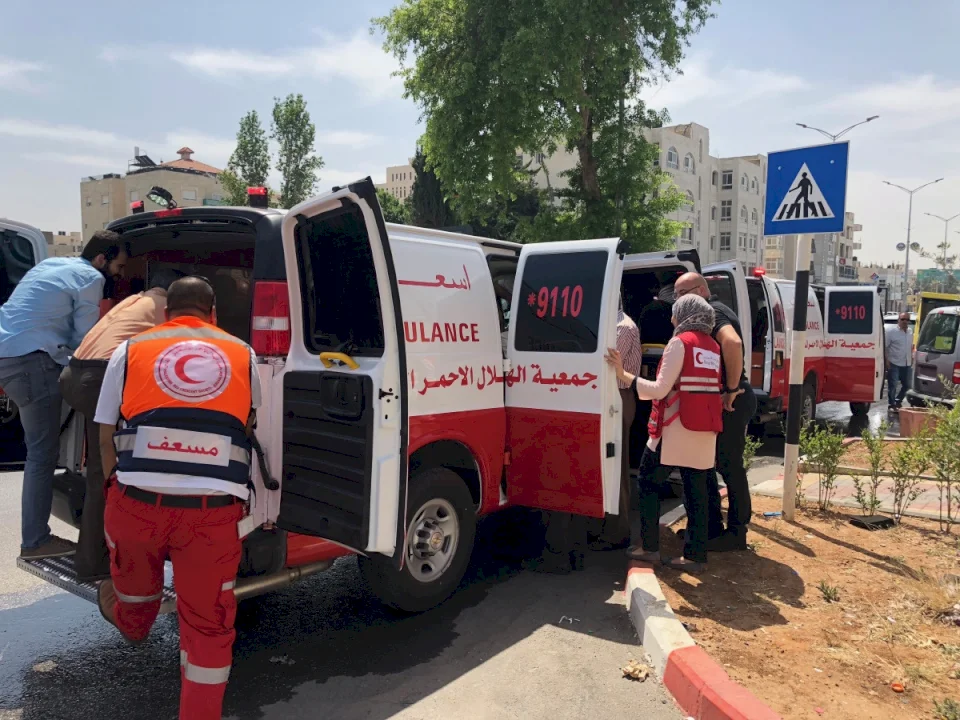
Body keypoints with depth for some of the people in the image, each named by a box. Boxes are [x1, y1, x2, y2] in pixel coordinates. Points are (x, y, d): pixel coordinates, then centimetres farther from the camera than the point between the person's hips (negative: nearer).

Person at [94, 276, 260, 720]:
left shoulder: (129, 350, 12)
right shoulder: (243, 355, 13)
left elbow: (107, 436, 17)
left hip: (137, 501, 3)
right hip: (214, 510, -2)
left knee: (136, 583, 32)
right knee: (208, 623, 12)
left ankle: (131, 624, 64)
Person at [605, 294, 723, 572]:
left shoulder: (680, 342, -8)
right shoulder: (713, 346, 13)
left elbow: (660, 389, -14)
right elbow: (711, 386, 7)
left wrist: (623, 374, -13)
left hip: (677, 427, -6)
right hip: (705, 430, 6)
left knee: (649, 480, 9)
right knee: (696, 490, 9)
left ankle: (650, 547, 11)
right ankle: (695, 555, 10)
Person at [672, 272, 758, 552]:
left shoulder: (712, 311, -14)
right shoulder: (713, 311, 18)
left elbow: (732, 342, -35)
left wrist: (732, 389, -28)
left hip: (731, 402, -10)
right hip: (721, 400, 10)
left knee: (730, 467, -1)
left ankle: (736, 533, 10)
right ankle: (711, 527, 24)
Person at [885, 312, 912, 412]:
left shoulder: (910, 334, 12)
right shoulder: (892, 333, -8)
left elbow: (911, 347, 24)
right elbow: (884, 347, -10)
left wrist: (911, 357, 13)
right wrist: (887, 360, -16)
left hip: (906, 365, 7)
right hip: (894, 364, -7)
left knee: (906, 385, 14)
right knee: (892, 386, -5)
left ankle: (897, 401, 30)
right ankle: (892, 405, 4)